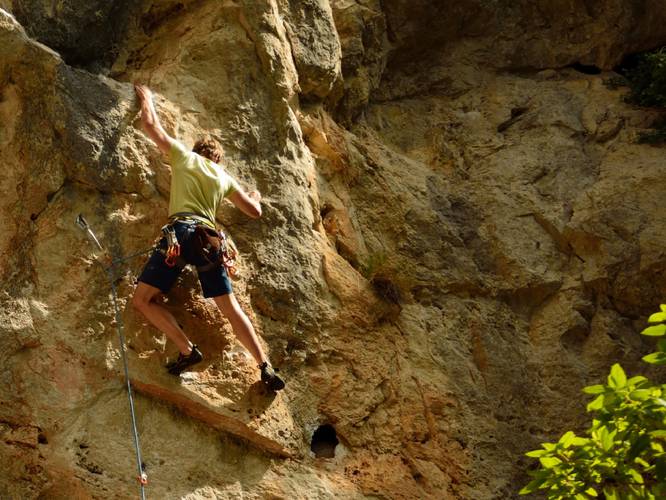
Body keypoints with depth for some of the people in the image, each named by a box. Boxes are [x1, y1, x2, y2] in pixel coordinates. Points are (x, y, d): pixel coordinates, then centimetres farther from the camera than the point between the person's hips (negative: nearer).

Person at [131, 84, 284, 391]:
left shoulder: (184, 156, 17)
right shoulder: (224, 178, 25)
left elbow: (150, 124, 20)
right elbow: (254, 211, 30)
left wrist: (146, 99, 39)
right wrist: (256, 197, 53)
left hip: (181, 233, -4)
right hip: (210, 239, 5)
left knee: (142, 299, -1)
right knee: (231, 308, 9)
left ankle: (187, 351, -14)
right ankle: (266, 368, 3)